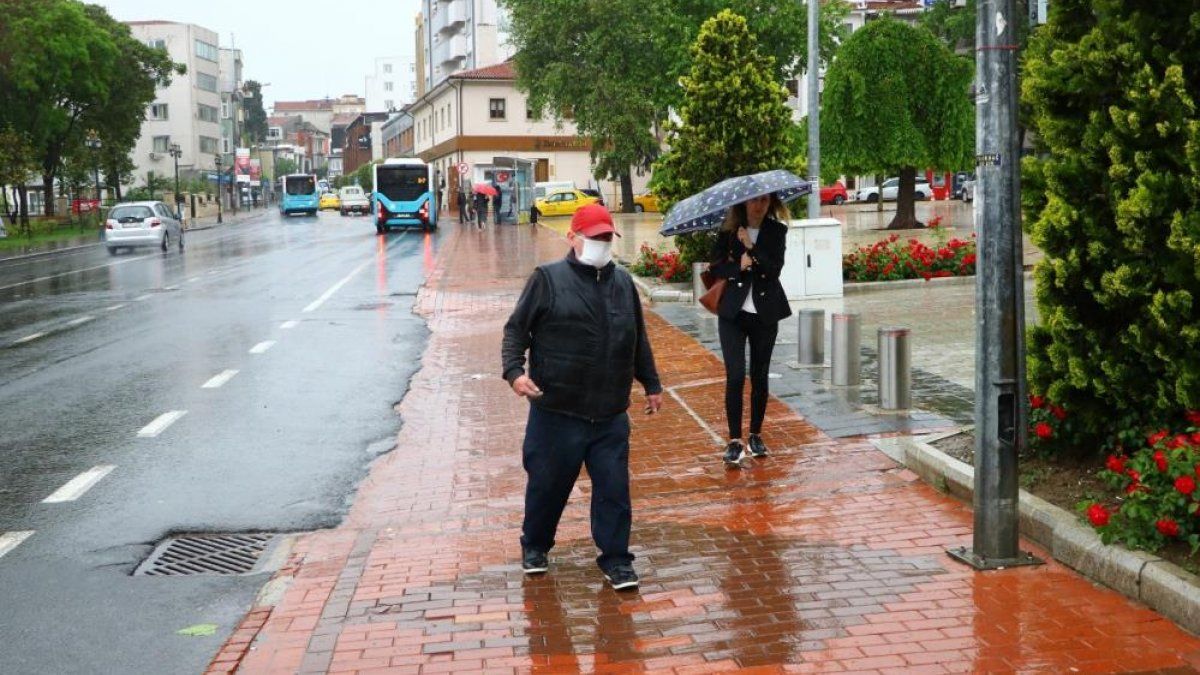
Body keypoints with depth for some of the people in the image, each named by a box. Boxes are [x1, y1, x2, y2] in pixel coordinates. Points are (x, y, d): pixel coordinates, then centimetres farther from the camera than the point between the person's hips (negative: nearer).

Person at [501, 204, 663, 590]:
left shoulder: (623, 283, 13)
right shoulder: (549, 279, -2)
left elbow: (639, 340, 22)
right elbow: (516, 329, -2)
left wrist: (651, 384, 23)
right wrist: (515, 370, -16)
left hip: (610, 414, 3)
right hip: (556, 411, -3)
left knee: (614, 487, 3)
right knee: (548, 483, 10)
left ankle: (615, 558, 15)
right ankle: (535, 547, 32)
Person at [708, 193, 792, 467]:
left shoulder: (776, 231, 1)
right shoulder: (728, 230, 0)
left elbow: (775, 269, -11)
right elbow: (716, 268, -2)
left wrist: (751, 248, -20)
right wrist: (739, 267, -18)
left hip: (764, 313, 1)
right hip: (733, 312, -1)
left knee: (760, 377, 9)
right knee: (735, 376, -10)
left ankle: (756, 435, 23)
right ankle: (734, 440, -5)